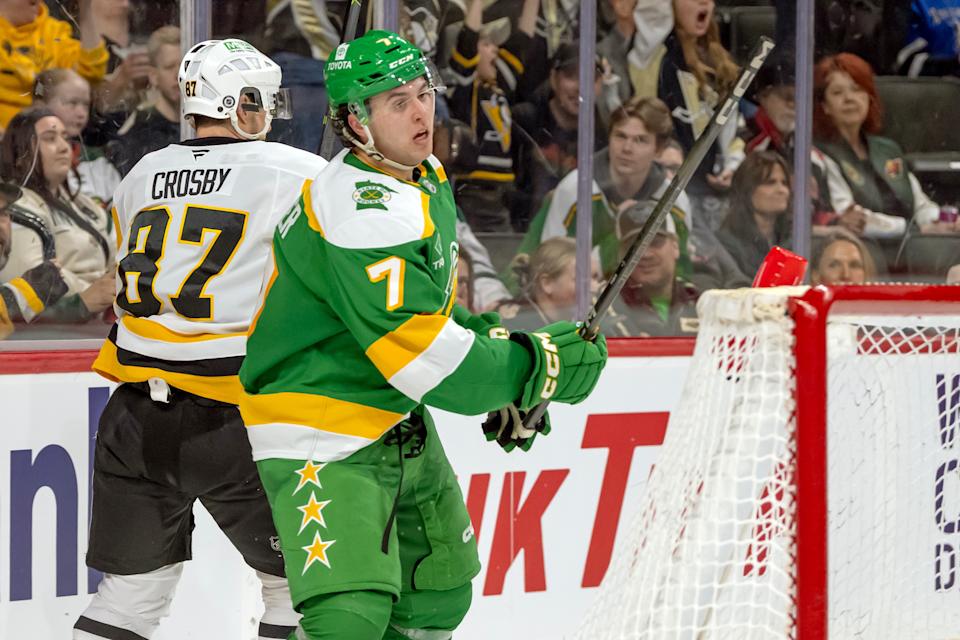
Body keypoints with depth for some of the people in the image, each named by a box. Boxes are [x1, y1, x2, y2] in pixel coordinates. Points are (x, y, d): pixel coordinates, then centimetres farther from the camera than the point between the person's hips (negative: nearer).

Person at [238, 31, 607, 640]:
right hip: (322, 436, -10)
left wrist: (503, 367, 9)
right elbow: (419, 354, -29)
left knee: (440, 590, 20)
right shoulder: (360, 212, -26)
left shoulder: (427, 180, 7)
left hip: (397, 421, 10)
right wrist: (538, 367, -20)